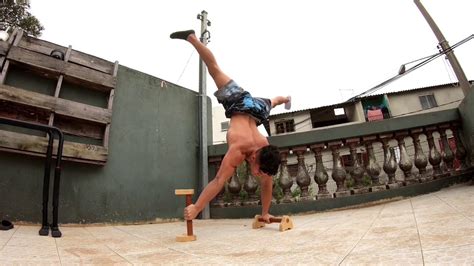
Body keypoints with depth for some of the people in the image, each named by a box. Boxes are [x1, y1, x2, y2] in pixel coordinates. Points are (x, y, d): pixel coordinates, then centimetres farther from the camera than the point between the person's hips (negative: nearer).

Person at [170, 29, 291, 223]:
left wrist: (265, 213, -5)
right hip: (239, 104, -2)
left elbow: (267, 184, -13)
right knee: (215, 69, 10)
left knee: (268, 104, 35)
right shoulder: (238, 151, -39)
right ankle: (192, 37, 21)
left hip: (256, 111, 3)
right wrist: (196, 208, -45)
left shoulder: (266, 151, -27)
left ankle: (283, 99, 71)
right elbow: (219, 181, -44)